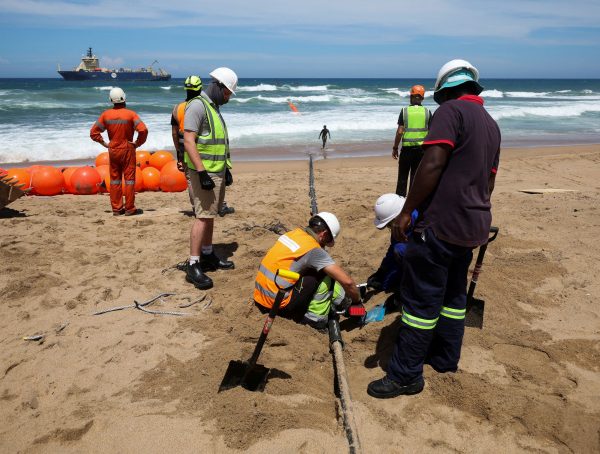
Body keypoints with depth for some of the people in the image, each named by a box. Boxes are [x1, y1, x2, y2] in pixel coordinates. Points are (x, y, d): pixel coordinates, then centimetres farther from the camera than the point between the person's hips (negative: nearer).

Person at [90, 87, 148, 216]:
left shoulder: (106, 114, 0)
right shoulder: (130, 114, -11)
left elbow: (93, 132, 2)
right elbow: (143, 130, -22)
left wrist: (104, 143, 7)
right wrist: (138, 143, -9)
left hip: (112, 151, 4)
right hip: (128, 149, -3)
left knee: (115, 179, 11)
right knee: (129, 178, 3)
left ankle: (116, 209, 14)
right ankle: (129, 208, 5)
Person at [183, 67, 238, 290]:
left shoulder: (213, 108, 18)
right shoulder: (197, 105, -13)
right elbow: (189, 141, -20)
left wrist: (226, 169, 21)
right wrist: (202, 173, -25)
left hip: (217, 171, 10)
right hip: (204, 172, -10)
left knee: (210, 216, 14)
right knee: (203, 217, -11)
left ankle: (208, 256, 24)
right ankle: (193, 266, -7)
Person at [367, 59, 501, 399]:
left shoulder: (451, 111, -9)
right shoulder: (491, 124, 17)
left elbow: (433, 164, -21)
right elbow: (489, 180, 20)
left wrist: (406, 211, -19)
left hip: (440, 224, -9)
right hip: (473, 226, 9)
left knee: (421, 300, -3)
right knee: (454, 294, 19)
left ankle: (406, 376, 5)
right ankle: (446, 359, 31)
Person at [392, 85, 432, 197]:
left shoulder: (404, 111, -4)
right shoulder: (427, 112, 1)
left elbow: (399, 132, -7)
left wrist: (395, 148, 2)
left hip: (407, 148, -1)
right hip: (421, 149, 1)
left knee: (402, 176, 8)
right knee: (416, 176, 8)